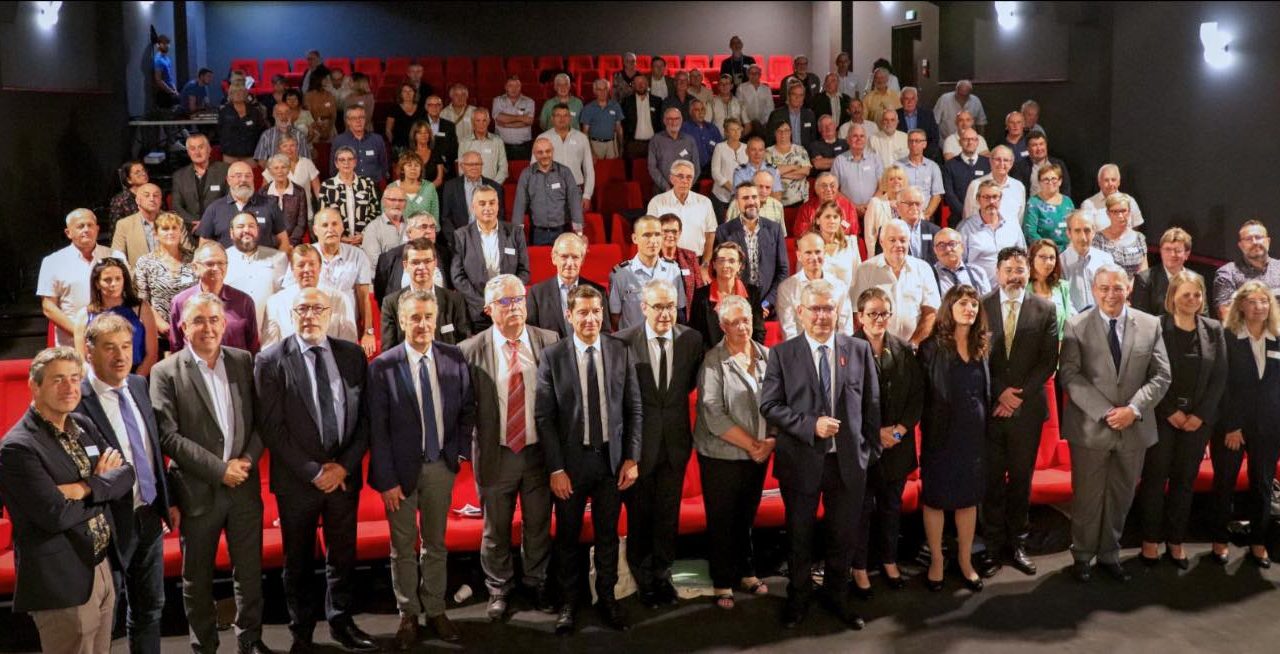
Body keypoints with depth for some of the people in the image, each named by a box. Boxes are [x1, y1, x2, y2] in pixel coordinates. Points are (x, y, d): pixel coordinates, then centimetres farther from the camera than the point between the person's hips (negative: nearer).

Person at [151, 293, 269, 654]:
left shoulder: (244, 362, 3)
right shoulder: (166, 372, -7)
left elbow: (261, 419, 6)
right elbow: (168, 436, -13)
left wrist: (248, 459, -11)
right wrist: (219, 469, -16)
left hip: (245, 486, 3)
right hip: (198, 490, -2)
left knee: (250, 571, 12)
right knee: (197, 578, 12)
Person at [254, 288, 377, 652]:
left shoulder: (353, 355, 2)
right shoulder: (271, 361, -7)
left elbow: (365, 417, 2)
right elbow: (272, 428, -10)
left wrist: (345, 465, -9)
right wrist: (312, 472, -14)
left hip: (344, 475, 2)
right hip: (297, 479, -2)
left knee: (343, 555, 14)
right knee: (299, 561, 12)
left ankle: (341, 623, 32)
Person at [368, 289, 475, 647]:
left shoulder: (454, 358, -4)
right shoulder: (382, 367, -13)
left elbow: (467, 409, 8)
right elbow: (377, 429, -12)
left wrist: (460, 449, 0)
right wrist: (386, 480, -13)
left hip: (441, 466, 3)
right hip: (401, 468, -2)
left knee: (436, 543, 15)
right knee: (403, 546, 11)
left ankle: (435, 611, 29)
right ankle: (408, 614, 25)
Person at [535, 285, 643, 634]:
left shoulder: (621, 351, -1)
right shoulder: (552, 356, -7)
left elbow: (634, 409, 3)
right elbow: (544, 416, -7)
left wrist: (632, 458, -2)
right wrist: (556, 468, -10)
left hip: (612, 458, 2)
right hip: (571, 459, -1)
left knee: (608, 534, 13)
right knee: (568, 536, 12)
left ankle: (607, 597, 29)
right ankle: (568, 601, 28)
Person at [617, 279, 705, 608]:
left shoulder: (692, 340, -4)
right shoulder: (623, 341, -12)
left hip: (675, 442, 2)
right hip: (638, 442, -2)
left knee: (668, 513, 14)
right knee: (639, 514, 13)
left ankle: (662, 574, 33)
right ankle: (643, 578, 32)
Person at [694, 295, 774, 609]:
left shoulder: (766, 356, 2)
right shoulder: (713, 361, -11)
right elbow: (714, 415, -16)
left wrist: (771, 441, -9)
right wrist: (752, 445, -14)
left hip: (758, 454, 4)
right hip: (722, 456, -4)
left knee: (747, 517, 16)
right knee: (721, 521, 6)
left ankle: (746, 573, 33)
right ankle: (722, 583, 20)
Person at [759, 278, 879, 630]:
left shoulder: (859, 350, 1)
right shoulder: (782, 354, -4)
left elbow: (871, 404, 5)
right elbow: (769, 405, -8)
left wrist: (872, 449, 2)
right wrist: (810, 424, -19)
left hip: (848, 460, 2)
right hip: (801, 460, -1)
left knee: (844, 535, 13)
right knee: (799, 535, 13)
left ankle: (837, 595, 34)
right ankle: (798, 597, 33)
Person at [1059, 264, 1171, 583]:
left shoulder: (1150, 325, 3)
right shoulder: (1076, 326, -5)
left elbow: (1161, 376, 1)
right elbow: (1069, 376, -10)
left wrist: (1134, 408, -14)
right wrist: (1105, 412, -18)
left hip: (1134, 428, 2)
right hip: (1090, 427, -2)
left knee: (1121, 497, 13)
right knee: (1087, 497, 7)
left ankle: (1109, 554, 30)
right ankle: (1083, 556, 24)